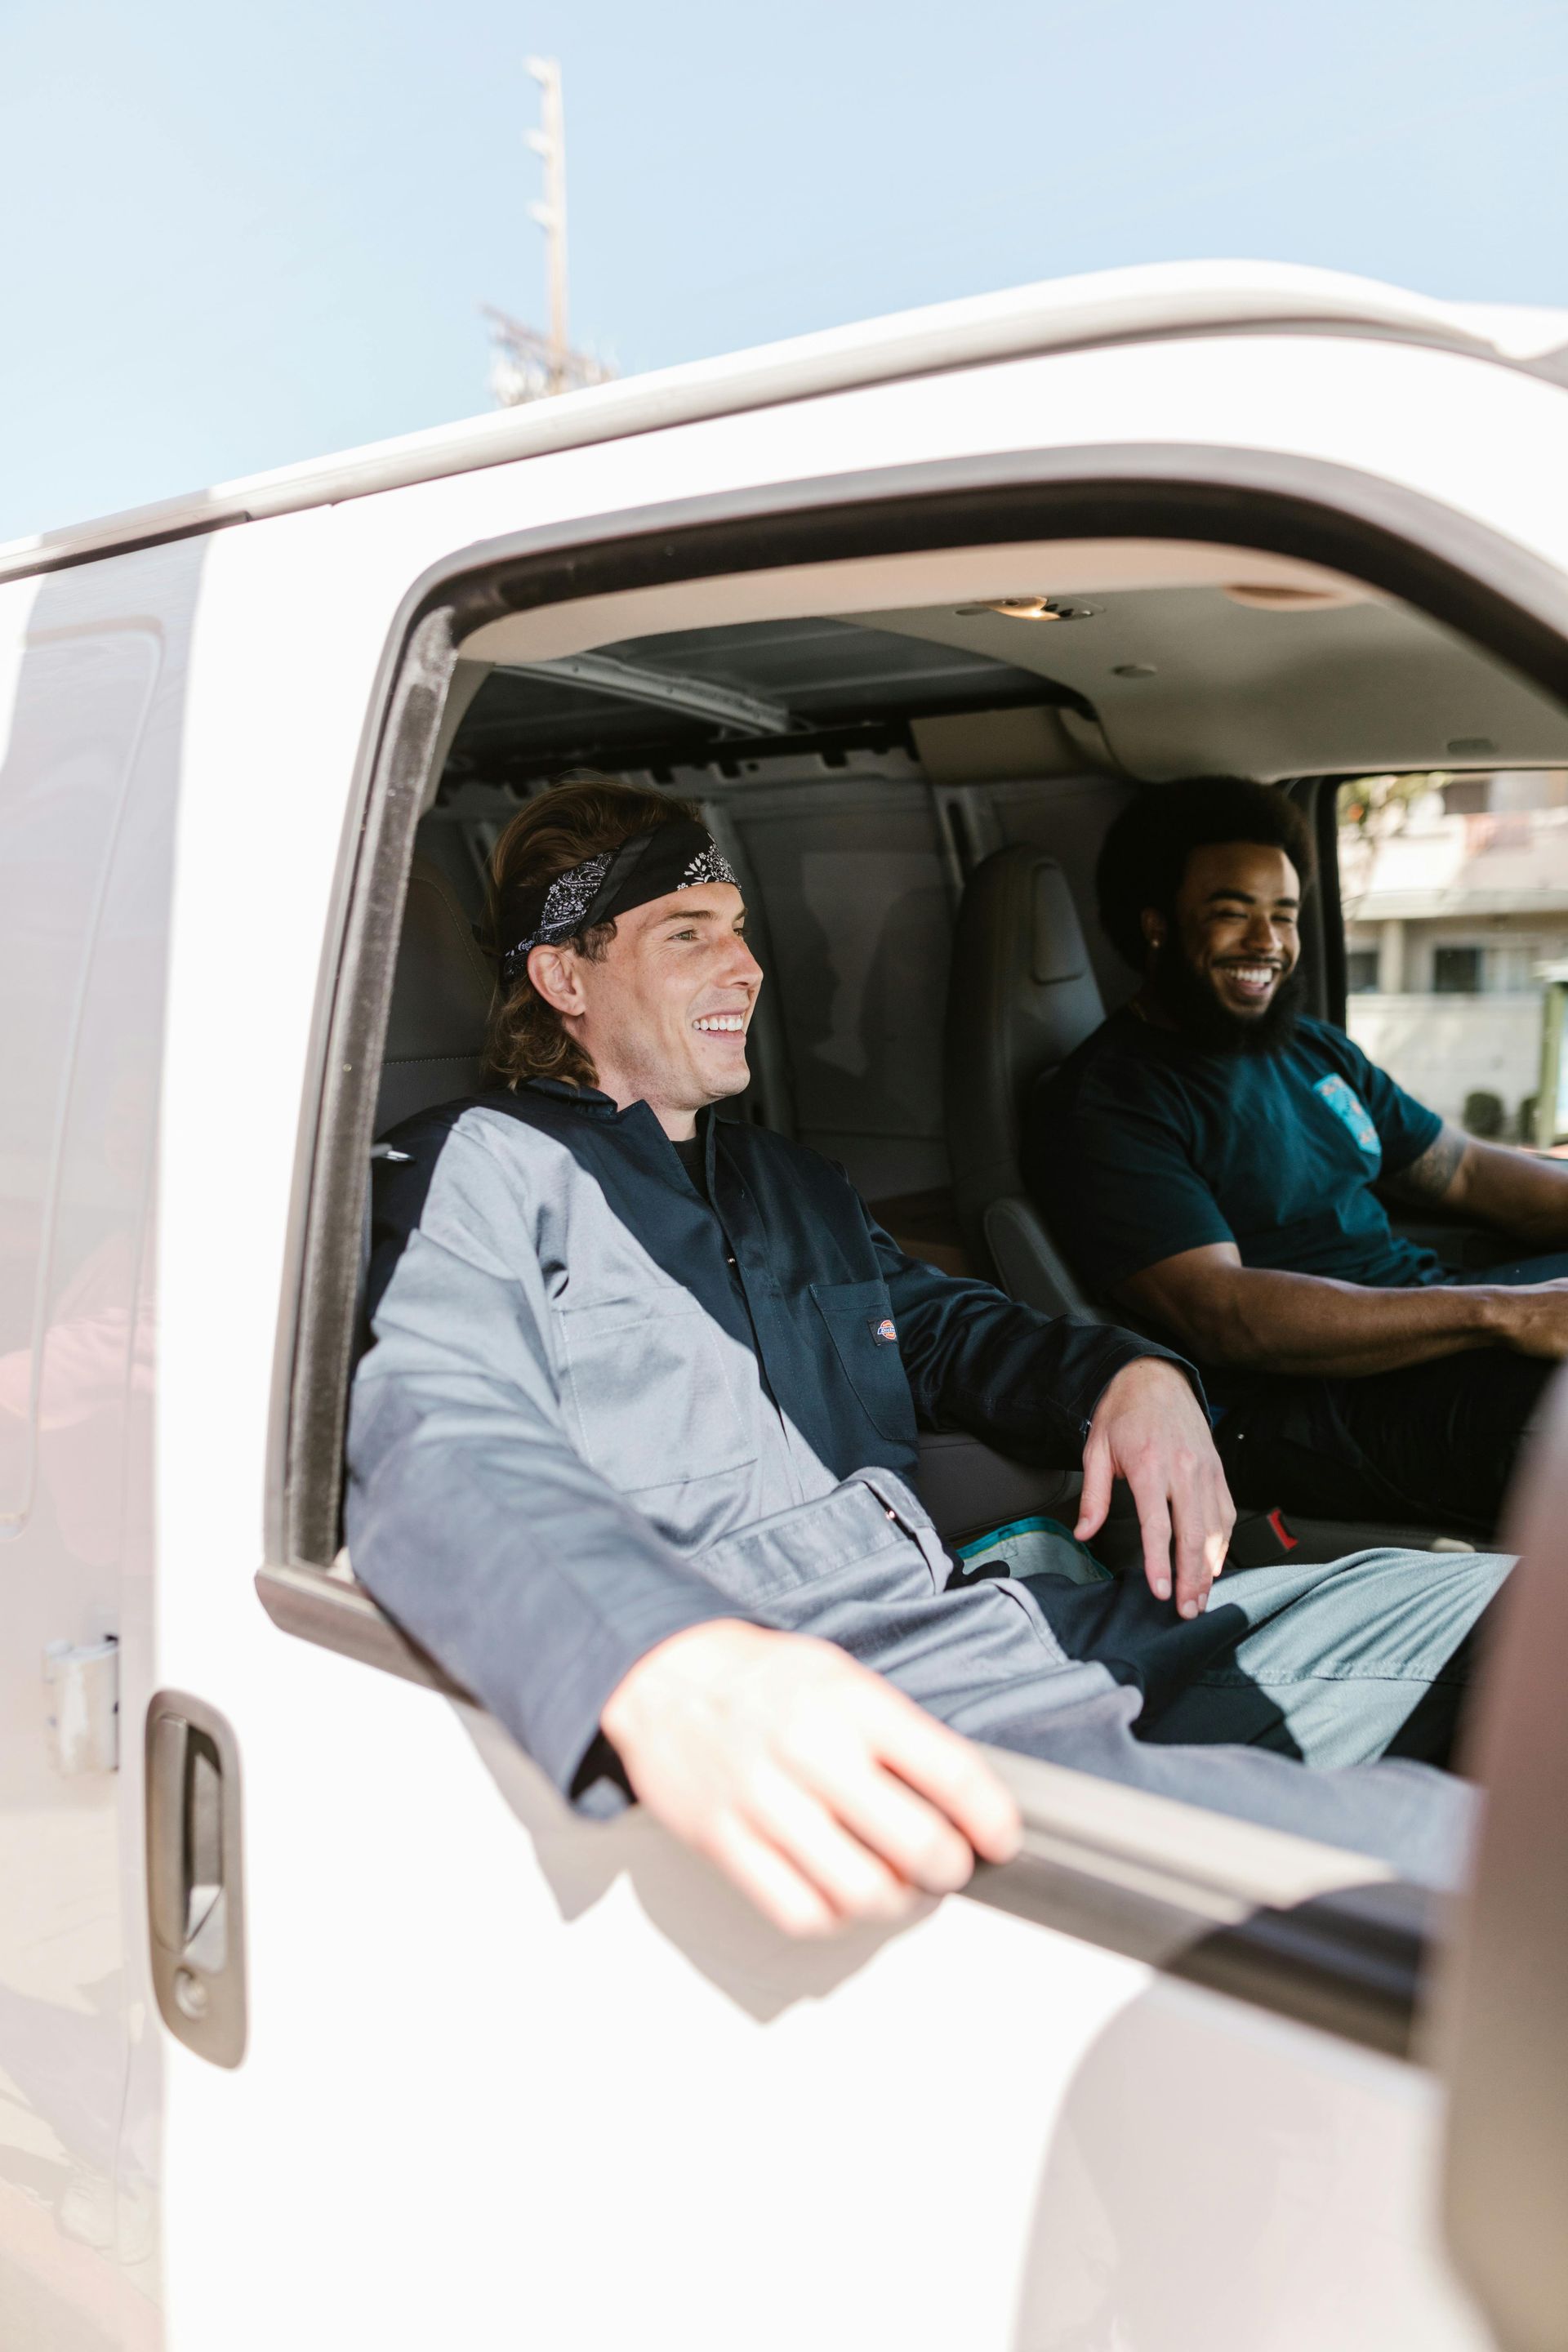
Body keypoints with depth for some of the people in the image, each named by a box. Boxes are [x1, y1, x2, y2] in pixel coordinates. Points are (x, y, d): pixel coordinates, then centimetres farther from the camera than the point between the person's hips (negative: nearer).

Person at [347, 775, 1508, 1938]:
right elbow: (442, 1450, -18)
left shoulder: (796, 1182, 27)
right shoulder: (467, 1175, 0)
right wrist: (663, 1667, -41)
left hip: (986, 1619, 9)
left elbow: (945, 1322, 37)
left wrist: (1134, 1377, 12)